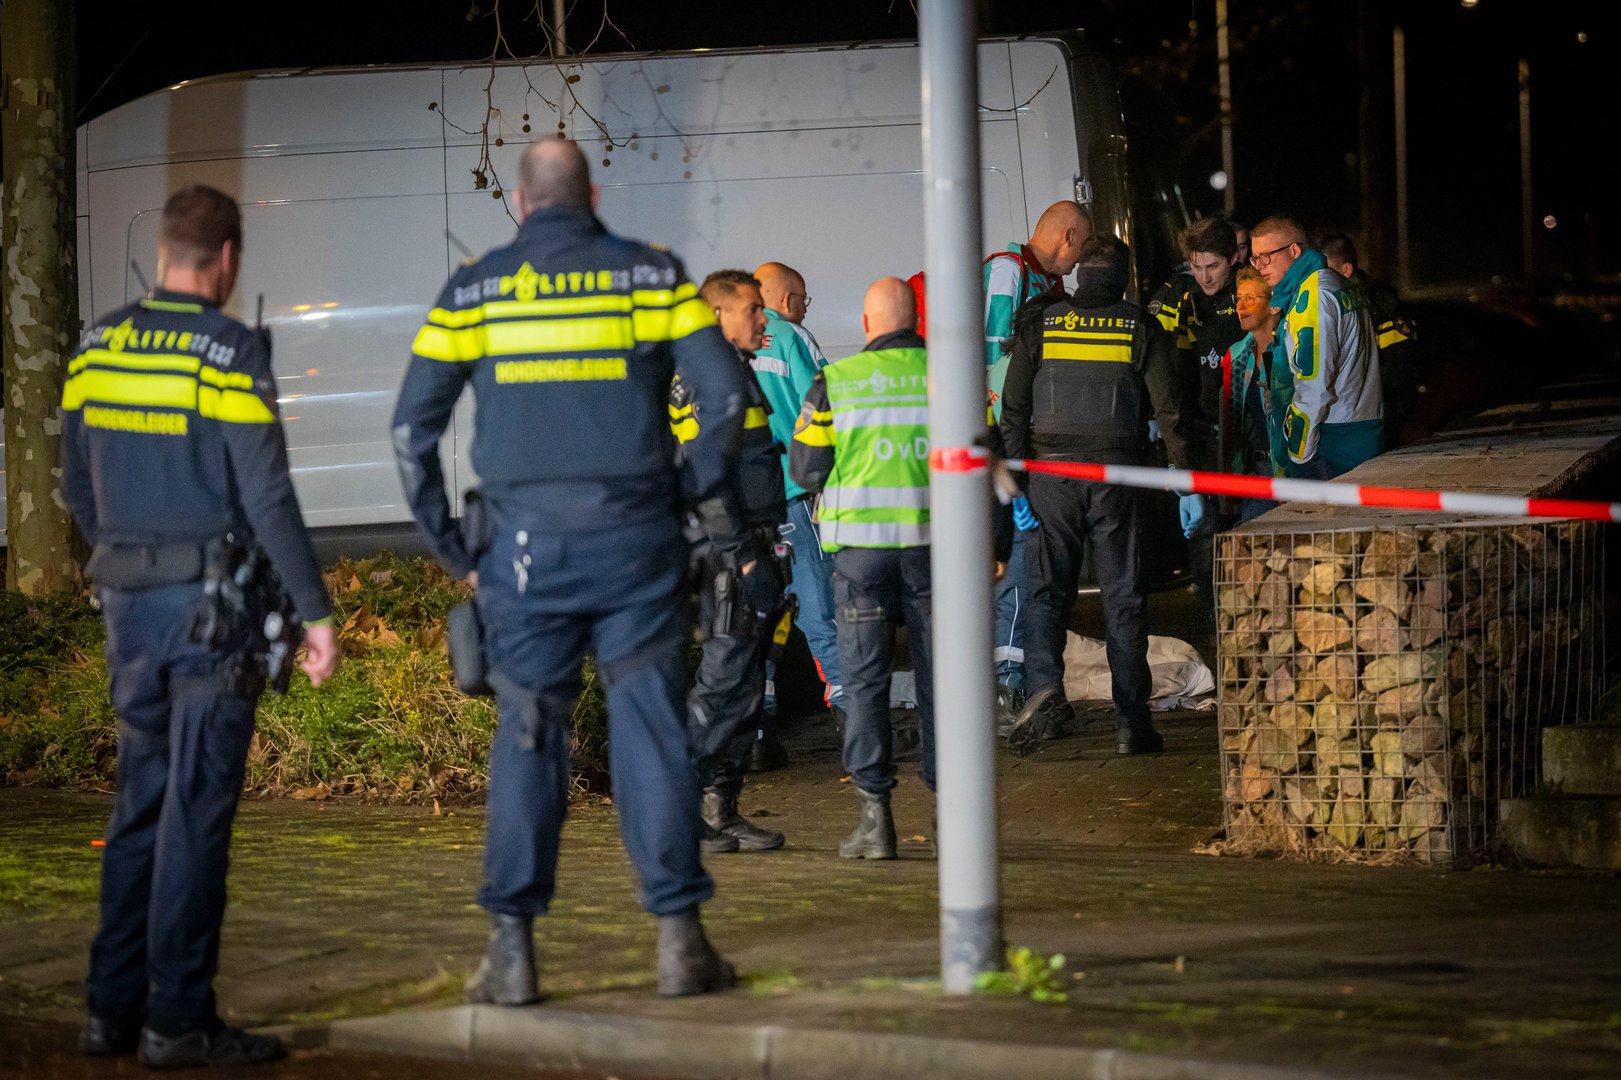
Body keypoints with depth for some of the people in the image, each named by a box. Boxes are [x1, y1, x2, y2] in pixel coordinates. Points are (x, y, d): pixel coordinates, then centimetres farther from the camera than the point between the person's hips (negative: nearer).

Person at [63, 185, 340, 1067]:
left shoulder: (99, 346, 7)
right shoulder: (230, 351, -11)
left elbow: (78, 488, 14)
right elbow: (268, 496, -14)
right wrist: (315, 611, -9)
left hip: (127, 600, 6)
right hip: (213, 599, -6)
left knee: (140, 804, 13)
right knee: (196, 811, -3)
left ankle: (114, 1007, 13)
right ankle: (178, 1020, -2)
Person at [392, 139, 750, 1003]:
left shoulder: (471, 292, 5)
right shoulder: (652, 275, 3)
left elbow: (412, 426, 3)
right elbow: (724, 393, -2)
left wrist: (446, 543, 10)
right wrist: (698, 494, 12)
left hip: (525, 543, 0)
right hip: (634, 539, 0)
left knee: (527, 736, 6)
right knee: (651, 730, 3)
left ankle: (512, 947, 3)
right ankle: (679, 937, 3)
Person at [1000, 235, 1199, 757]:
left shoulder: (1039, 325, 4)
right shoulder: (1140, 328, 3)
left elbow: (1013, 409, 1)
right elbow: (1170, 409, 0)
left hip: (1051, 470, 0)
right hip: (1117, 470, 0)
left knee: (1047, 589, 7)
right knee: (1123, 597, 4)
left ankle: (1045, 684, -17)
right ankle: (1131, 723, 4)